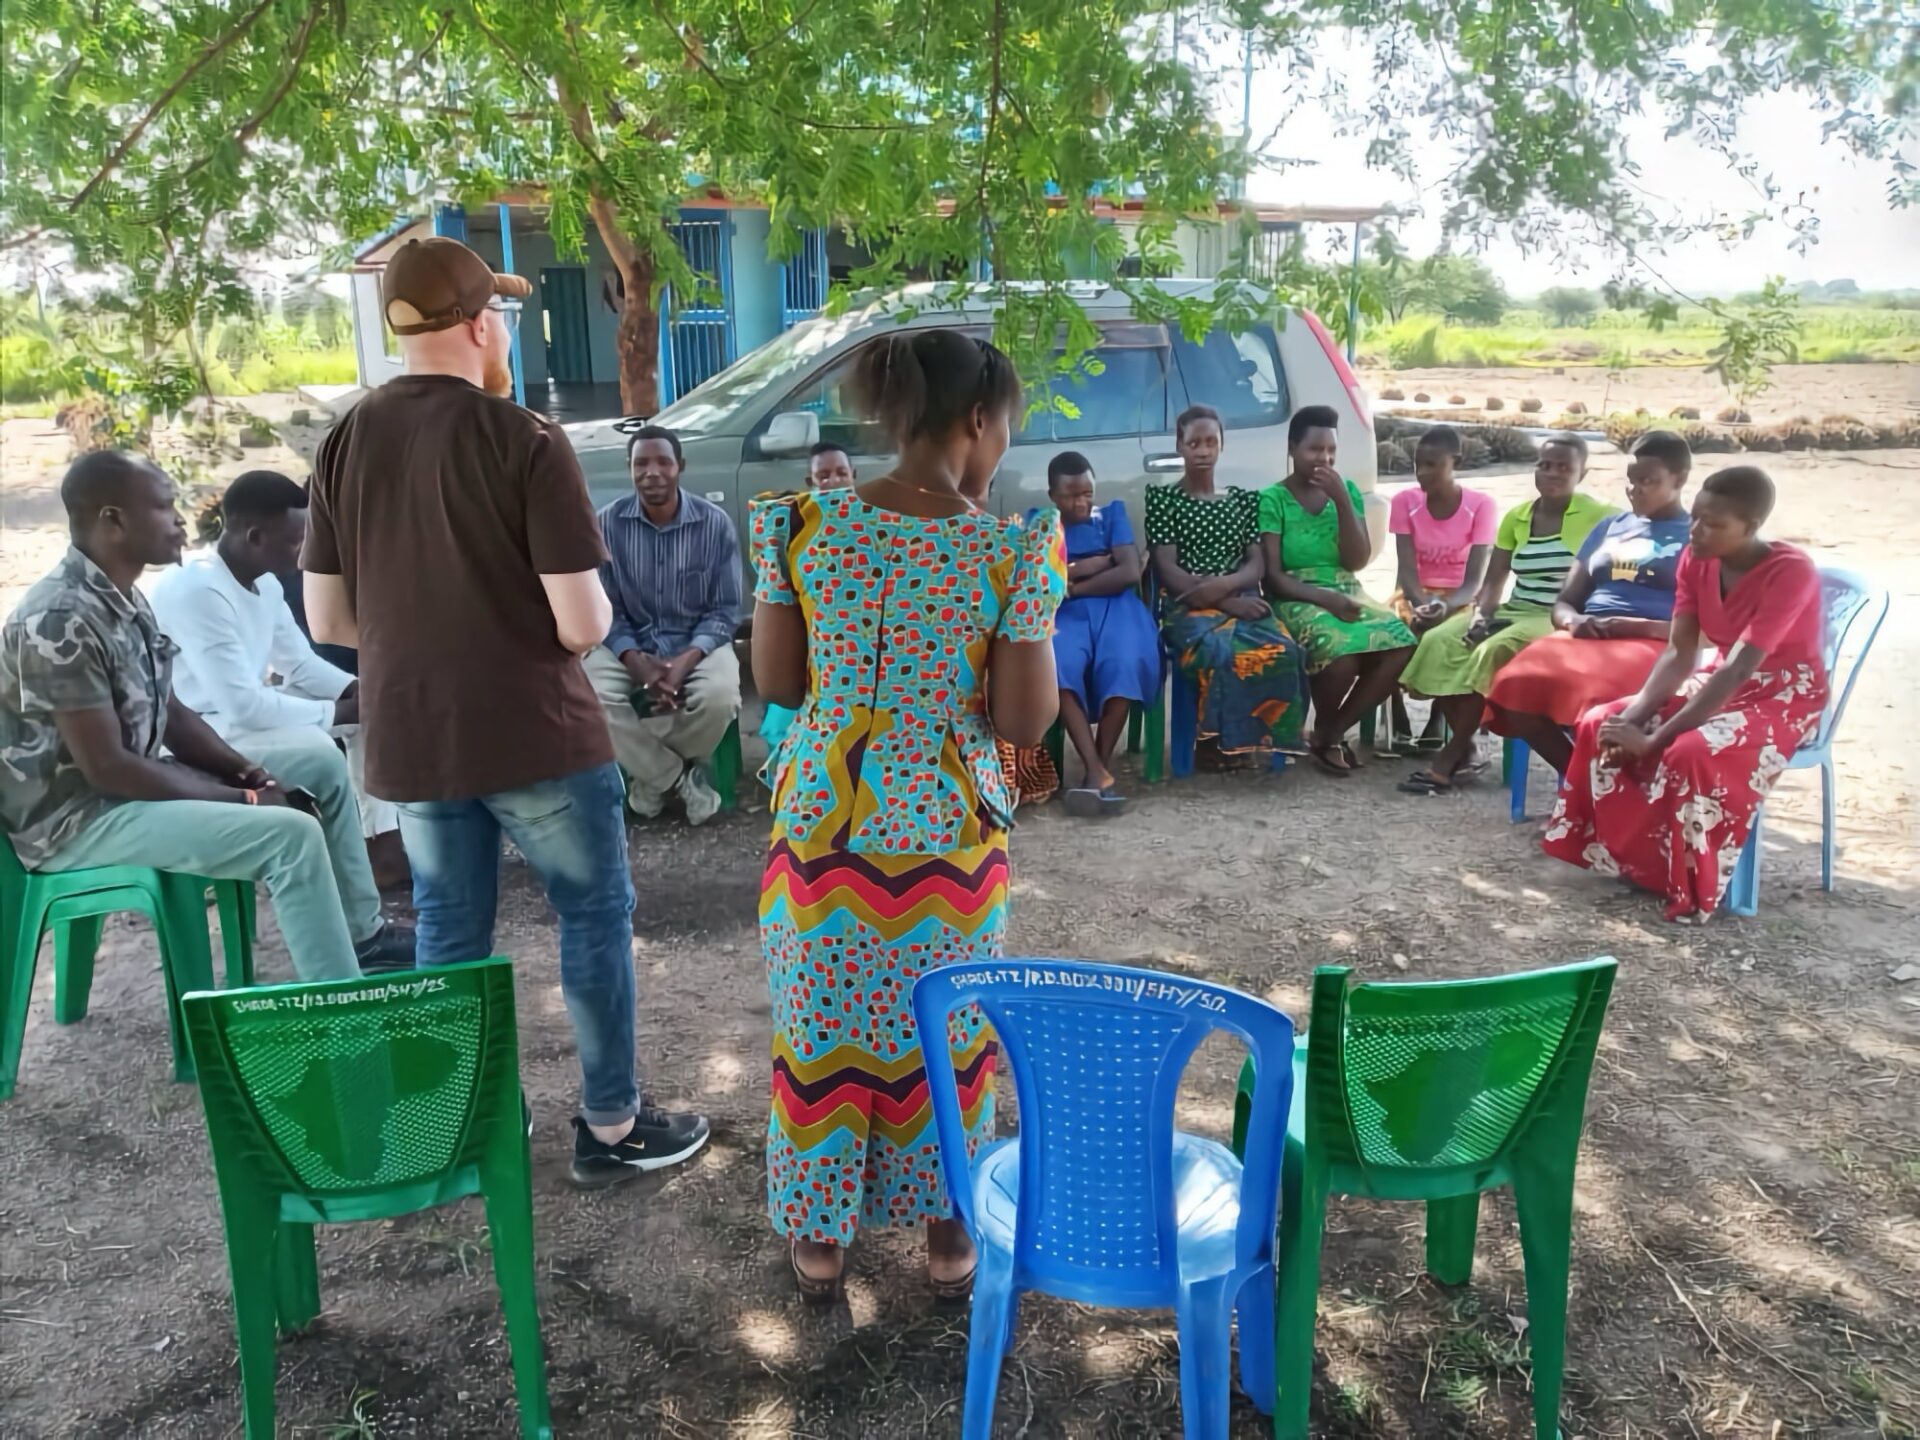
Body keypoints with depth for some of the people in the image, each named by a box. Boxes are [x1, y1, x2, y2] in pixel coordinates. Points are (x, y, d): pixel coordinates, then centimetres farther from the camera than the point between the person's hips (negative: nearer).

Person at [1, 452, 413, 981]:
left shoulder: (125, 599, 5)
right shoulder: (61, 620, -25)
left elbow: (171, 714, 11)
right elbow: (106, 766, -26)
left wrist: (249, 773, -4)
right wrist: (244, 799, -20)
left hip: (137, 779, 10)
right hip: (76, 817, -10)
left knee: (321, 764, 11)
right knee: (292, 833, -26)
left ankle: (362, 933, 18)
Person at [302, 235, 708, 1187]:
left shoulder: (343, 445, 1)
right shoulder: (526, 441, -15)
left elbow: (328, 620, 4)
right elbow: (581, 623, -17)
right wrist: (595, 609, 5)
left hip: (409, 741, 5)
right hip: (536, 734, -5)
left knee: (449, 934, 17)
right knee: (595, 915, 11)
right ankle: (611, 1125, 21)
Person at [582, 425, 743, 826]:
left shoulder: (715, 523, -8)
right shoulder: (609, 524, -7)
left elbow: (725, 610, -5)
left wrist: (687, 659, -23)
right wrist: (635, 660, -23)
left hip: (698, 643, -1)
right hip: (630, 644, 1)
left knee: (720, 696, -33)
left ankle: (654, 773, -1)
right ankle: (680, 776, -9)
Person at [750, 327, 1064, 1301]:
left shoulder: (805, 524, -7)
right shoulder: (1009, 552, -14)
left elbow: (774, 681, -1)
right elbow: (1026, 721, -11)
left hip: (823, 821, 2)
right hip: (945, 831, -1)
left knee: (823, 1027, 19)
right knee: (944, 1032, 19)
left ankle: (821, 1235, 35)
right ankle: (945, 1228, 37)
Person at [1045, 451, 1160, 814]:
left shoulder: (1112, 513, 18)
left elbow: (1130, 572, 2)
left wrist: (1070, 586, 0)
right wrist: (1081, 568, 0)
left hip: (1115, 607, 0)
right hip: (1065, 613, 0)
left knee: (1123, 663, -36)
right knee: (1057, 664, -37)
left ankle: (1102, 764, -26)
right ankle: (1096, 770, -39)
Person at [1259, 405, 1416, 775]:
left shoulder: (1348, 491, 11)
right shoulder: (1273, 499, -2)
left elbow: (1358, 561, 0)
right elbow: (1273, 576, -8)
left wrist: (1341, 501, -9)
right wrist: (1323, 597, -23)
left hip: (1348, 594, 5)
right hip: (1298, 599, -5)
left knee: (1401, 644, -26)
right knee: (1342, 654, -36)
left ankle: (1333, 732, -8)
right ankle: (1324, 731, -3)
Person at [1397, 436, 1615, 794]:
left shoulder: (1597, 516, -3)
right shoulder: (1516, 517, 11)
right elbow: (1494, 580, 9)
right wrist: (1480, 616, -10)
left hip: (1558, 620, -5)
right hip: (1512, 611, 5)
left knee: (1494, 651, -33)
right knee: (1438, 642, -21)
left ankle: (1450, 755, -22)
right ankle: (1464, 743, -10)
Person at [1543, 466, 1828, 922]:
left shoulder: (1790, 572, -26)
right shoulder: (1695, 560, -6)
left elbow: (1738, 669, -31)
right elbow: (1678, 653, -8)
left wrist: (1654, 739, -34)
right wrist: (1635, 716, -25)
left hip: (1786, 695, -7)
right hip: (1724, 684, 7)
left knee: (1691, 753, -34)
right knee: (1603, 724, -9)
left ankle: (1691, 887, -14)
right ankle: (1616, 851, 5)